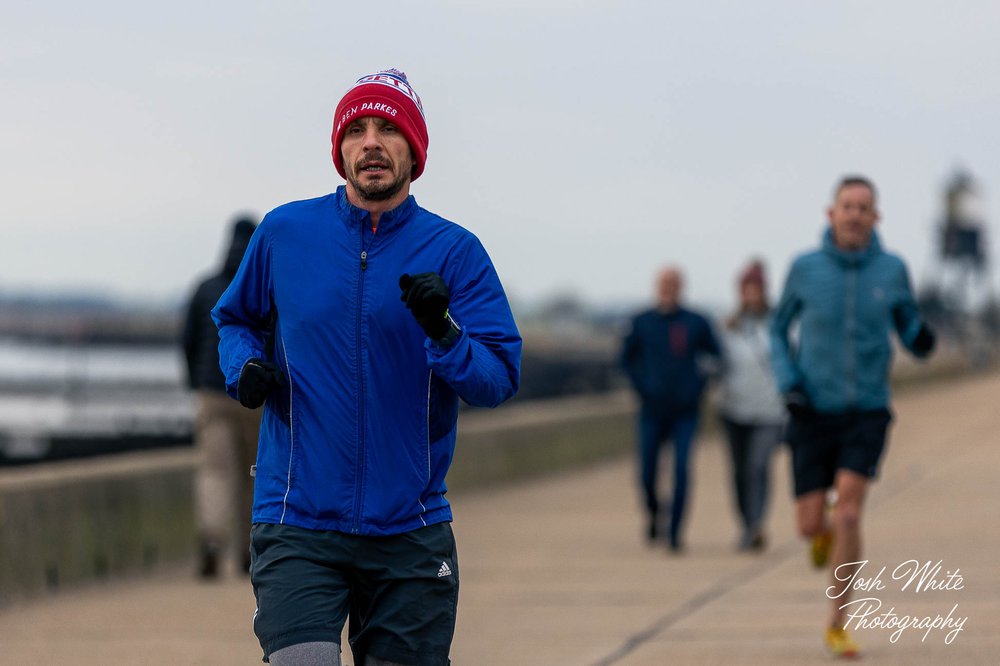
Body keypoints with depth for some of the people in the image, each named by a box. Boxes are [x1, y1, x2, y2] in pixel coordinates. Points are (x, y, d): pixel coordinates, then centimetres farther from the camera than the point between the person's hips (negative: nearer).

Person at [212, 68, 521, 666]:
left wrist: (443, 332, -25)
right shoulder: (284, 233, 4)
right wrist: (245, 367, 1)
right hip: (297, 523, -1)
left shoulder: (454, 252, 0)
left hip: (410, 532, 1)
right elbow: (234, 318, 22)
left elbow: (500, 380, -6)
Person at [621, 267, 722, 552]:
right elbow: (627, 357, 14)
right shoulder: (642, 323, 1)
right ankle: (652, 511, 32)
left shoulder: (696, 323, -1)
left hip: (685, 411, -1)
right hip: (653, 411, 1)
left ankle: (675, 532, -7)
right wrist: (642, 386, 3)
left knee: (681, 469, -12)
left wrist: (699, 385, 0)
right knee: (647, 472, 0)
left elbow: (716, 356, 10)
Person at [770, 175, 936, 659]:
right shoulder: (806, 268, -4)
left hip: (867, 412, 0)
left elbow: (908, 326, 11)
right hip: (814, 413, 1)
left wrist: (922, 340, -15)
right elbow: (779, 329, 10)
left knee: (848, 513, -17)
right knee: (809, 525, 0)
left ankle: (837, 626, -4)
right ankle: (825, 532, 41)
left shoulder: (892, 270, -2)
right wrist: (787, 383, -7)